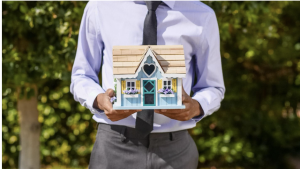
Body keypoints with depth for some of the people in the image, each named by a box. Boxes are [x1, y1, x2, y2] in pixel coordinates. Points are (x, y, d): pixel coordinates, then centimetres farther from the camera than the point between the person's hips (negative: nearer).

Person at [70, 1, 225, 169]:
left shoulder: (202, 16, -3)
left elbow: (213, 88, 6)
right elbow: (81, 76, 5)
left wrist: (196, 106, -17)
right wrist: (99, 99, -17)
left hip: (174, 147, 1)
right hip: (114, 144, 0)